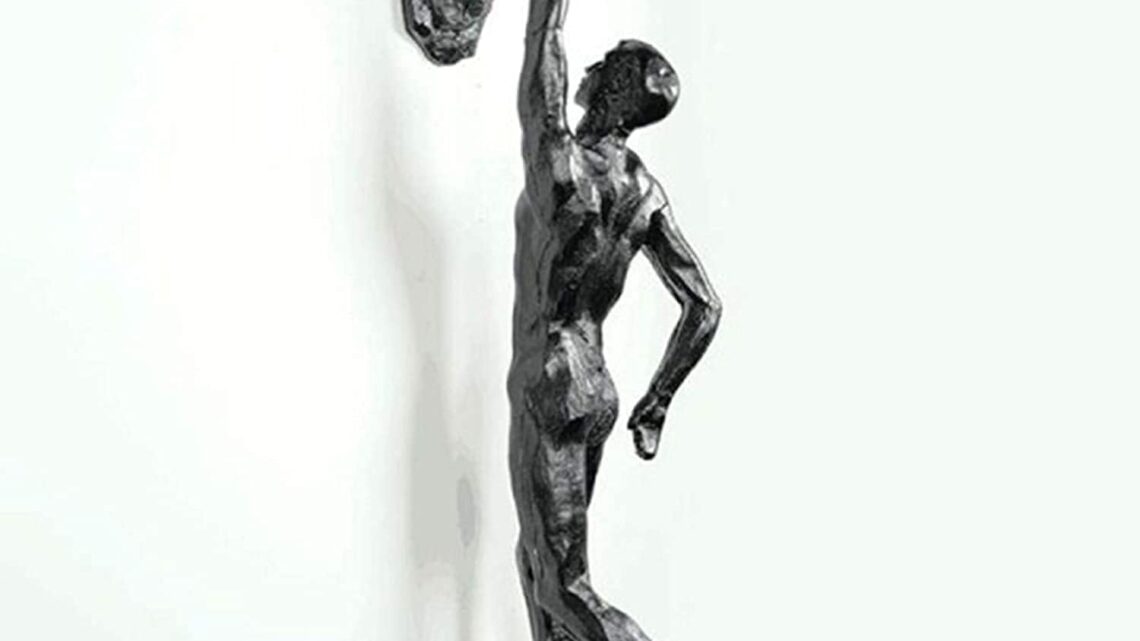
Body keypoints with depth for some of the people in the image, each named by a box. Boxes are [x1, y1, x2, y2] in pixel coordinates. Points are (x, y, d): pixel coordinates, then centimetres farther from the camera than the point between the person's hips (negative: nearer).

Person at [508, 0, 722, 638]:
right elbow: (706, 307, 2)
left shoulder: (560, 162, -18)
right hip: (596, 394, 8)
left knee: (565, 588, -4)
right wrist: (655, 404, 10)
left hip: (548, 399, -8)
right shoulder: (645, 191, 2)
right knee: (537, 555, 21)